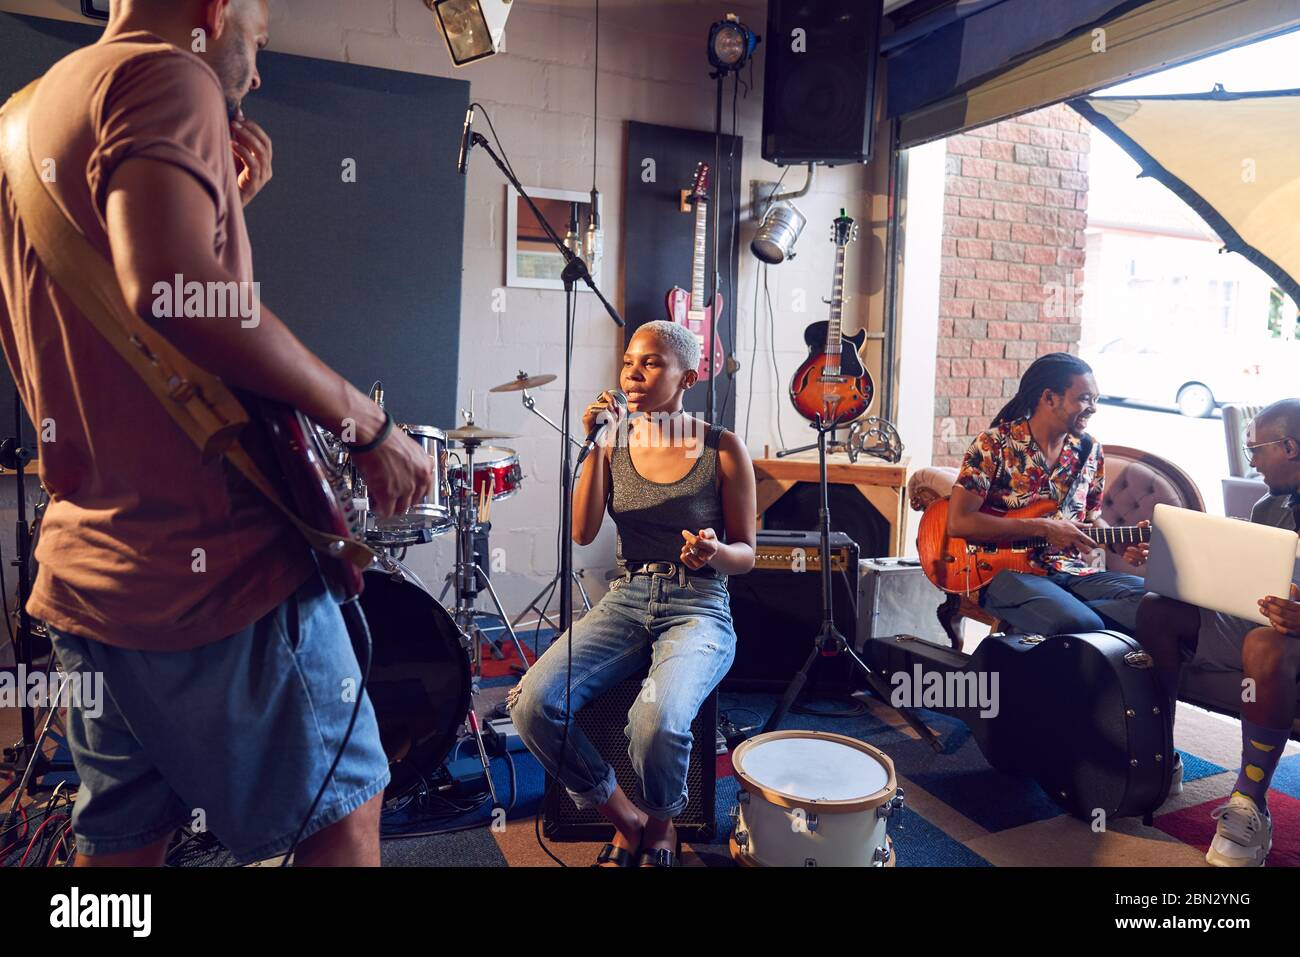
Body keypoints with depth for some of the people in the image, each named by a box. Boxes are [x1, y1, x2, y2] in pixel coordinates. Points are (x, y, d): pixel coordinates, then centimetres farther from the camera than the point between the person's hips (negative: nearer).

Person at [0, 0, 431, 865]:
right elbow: (170, 288, -27)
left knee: (123, 838, 21)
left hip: (84, 571, 9)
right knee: (344, 812, 7)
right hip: (213, 560, -9)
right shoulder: (168, 76, -9)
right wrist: (366, 422, -19)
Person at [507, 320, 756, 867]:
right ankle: (626, 821, 5)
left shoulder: (722, 448, -3)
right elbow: (583, 532, -6)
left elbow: (746, 554, 2)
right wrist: (594, 447, -14)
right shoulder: (617, 442, 5)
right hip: (625, 602, 4)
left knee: (657, 722, -33)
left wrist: (715, 552, -21)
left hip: (698, 610, -3)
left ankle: (661, 827, 6)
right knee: (532, 703, -21)